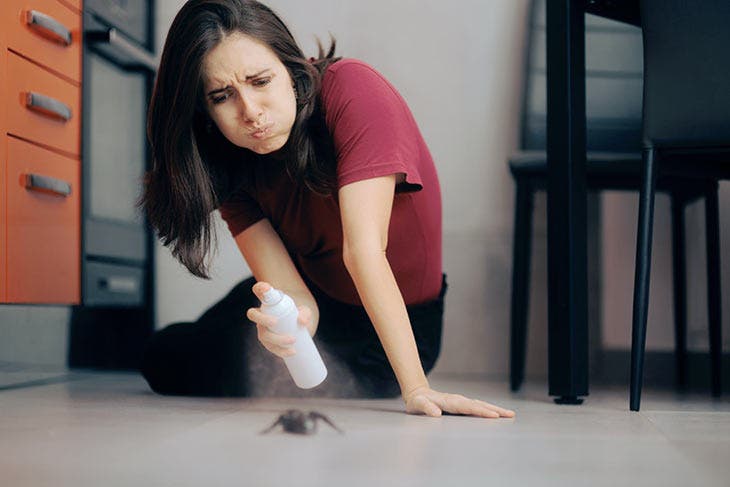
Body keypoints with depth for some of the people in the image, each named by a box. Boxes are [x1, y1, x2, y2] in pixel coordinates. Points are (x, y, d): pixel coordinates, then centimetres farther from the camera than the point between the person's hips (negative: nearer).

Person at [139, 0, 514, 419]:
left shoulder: (353, 92, -29)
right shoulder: (233, 163, -14)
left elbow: (364, 248, -37)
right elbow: (293, 293, -24)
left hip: (398, 326, -4)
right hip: (319, 307, 5)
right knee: (165, 361, 0)